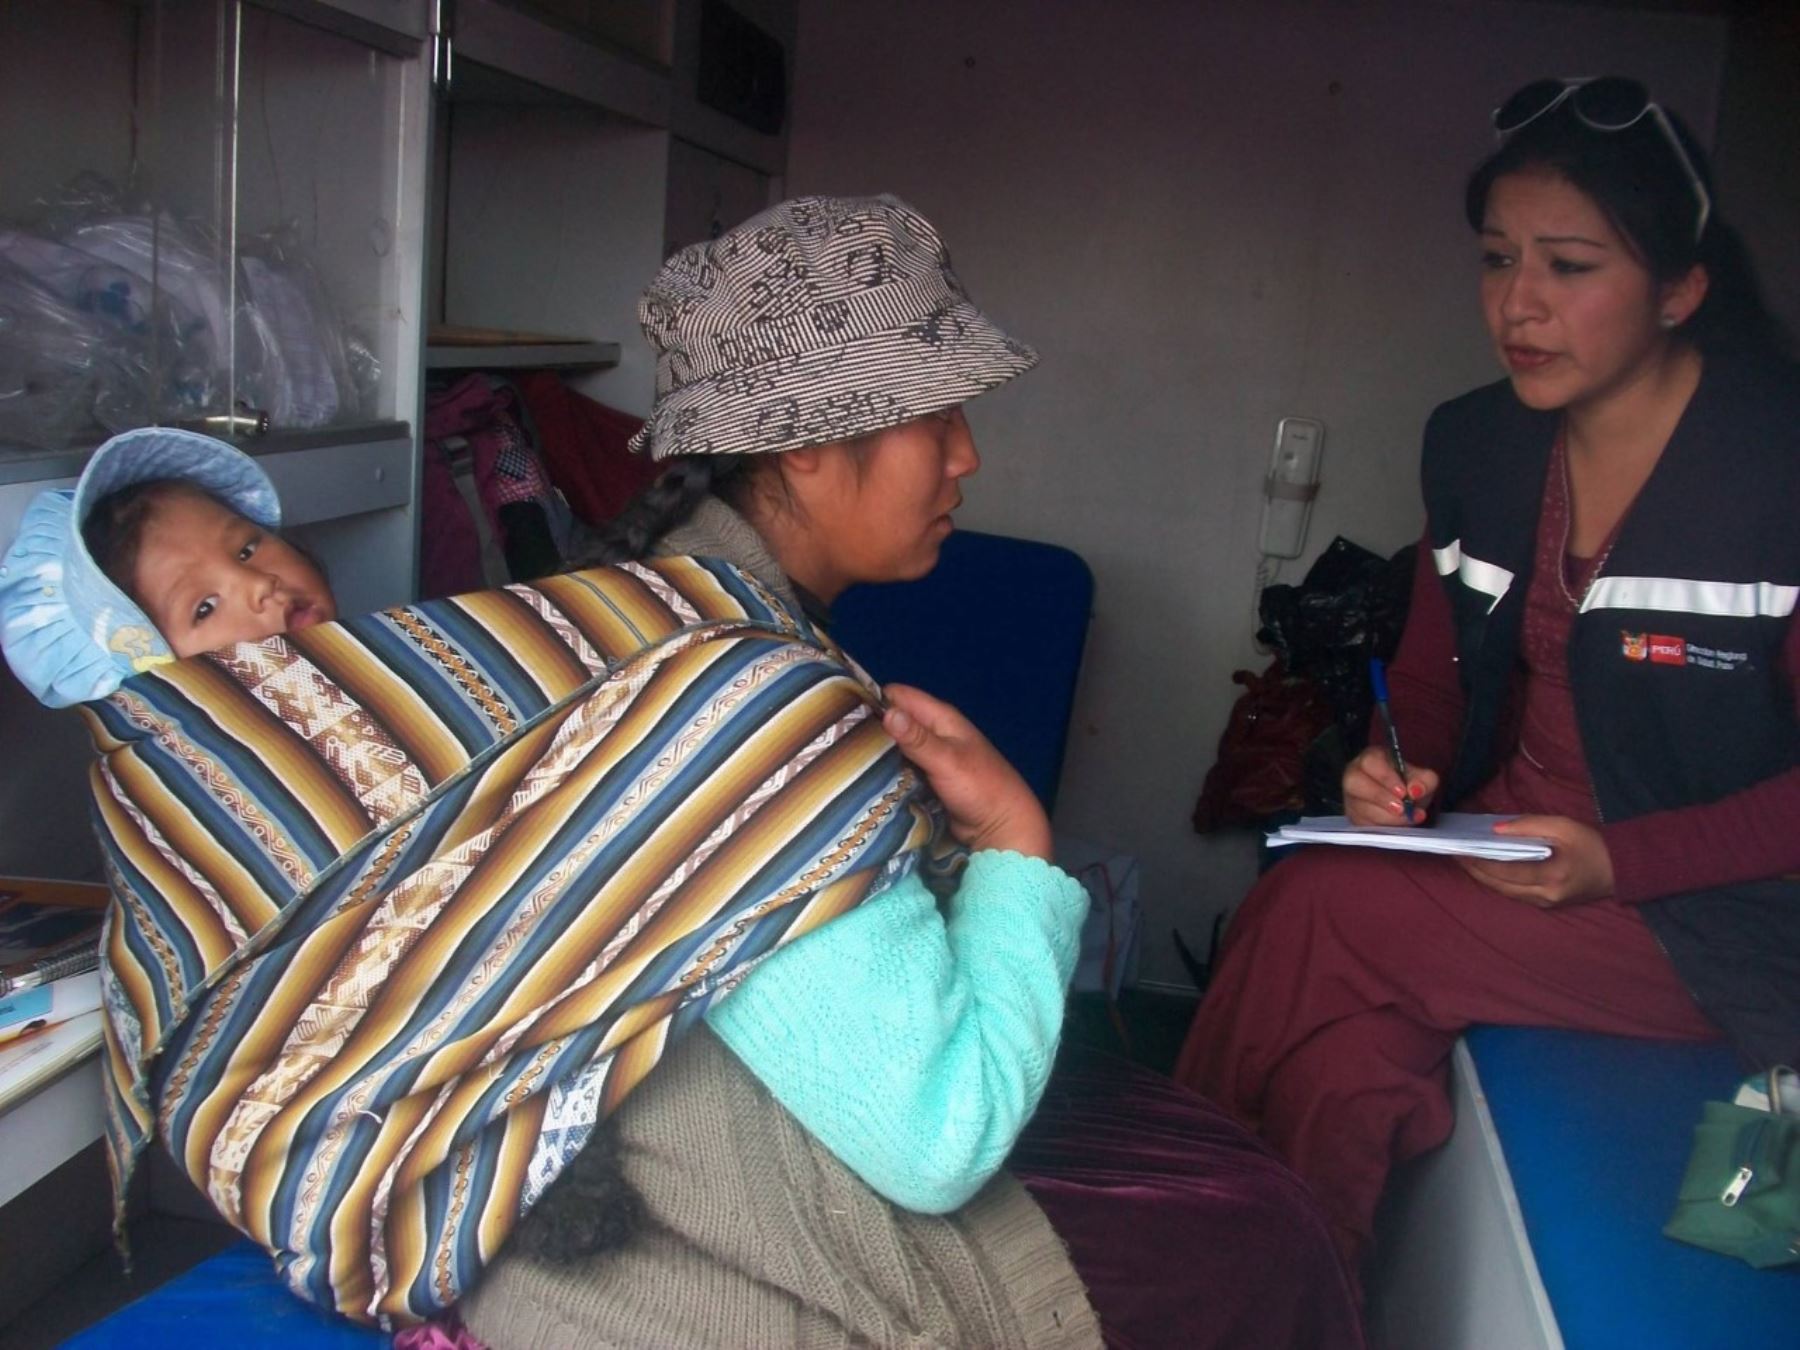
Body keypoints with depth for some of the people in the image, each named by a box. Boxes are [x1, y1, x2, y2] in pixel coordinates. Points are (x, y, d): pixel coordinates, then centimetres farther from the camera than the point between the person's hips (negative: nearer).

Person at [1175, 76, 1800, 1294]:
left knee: (1311, 912, -24)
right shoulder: (1476, 444, 2)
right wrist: (1396, 766, -8)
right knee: (1350, 1064, -26)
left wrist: (1615, 862, -22)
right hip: (1497, 858, 5)